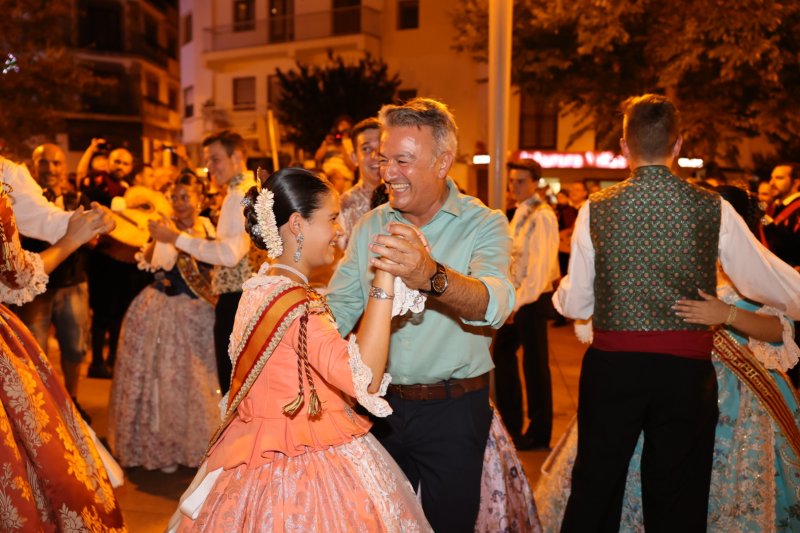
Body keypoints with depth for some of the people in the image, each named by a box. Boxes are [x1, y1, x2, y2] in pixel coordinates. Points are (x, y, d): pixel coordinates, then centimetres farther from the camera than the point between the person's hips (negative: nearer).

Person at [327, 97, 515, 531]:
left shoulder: (484, 225, -12)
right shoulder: (369, 226, 2)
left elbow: (495, 305, -30)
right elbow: (339, 307, 0)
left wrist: (432, 277, -50)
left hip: (453, 412, -3)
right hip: (379, 403, 4)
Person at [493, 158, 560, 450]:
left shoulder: (542, 217, -15)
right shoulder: (520, 213, 12)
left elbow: (541, 266, -21)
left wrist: (519, 301, -22)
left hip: (533, 299, -9)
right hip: (516, 297, 9)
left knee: (535, 364, 2)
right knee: (502, 354, 15)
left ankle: (539, 434, 17)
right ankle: (510, 423, 30)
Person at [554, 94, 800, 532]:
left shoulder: (596, 210, -5)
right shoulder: (713, 209, -5)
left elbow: (573, 305, -1)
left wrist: (564, 291, 21)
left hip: (611, 365, 0)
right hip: (687, 369, 0)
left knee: (593, 494, 15)